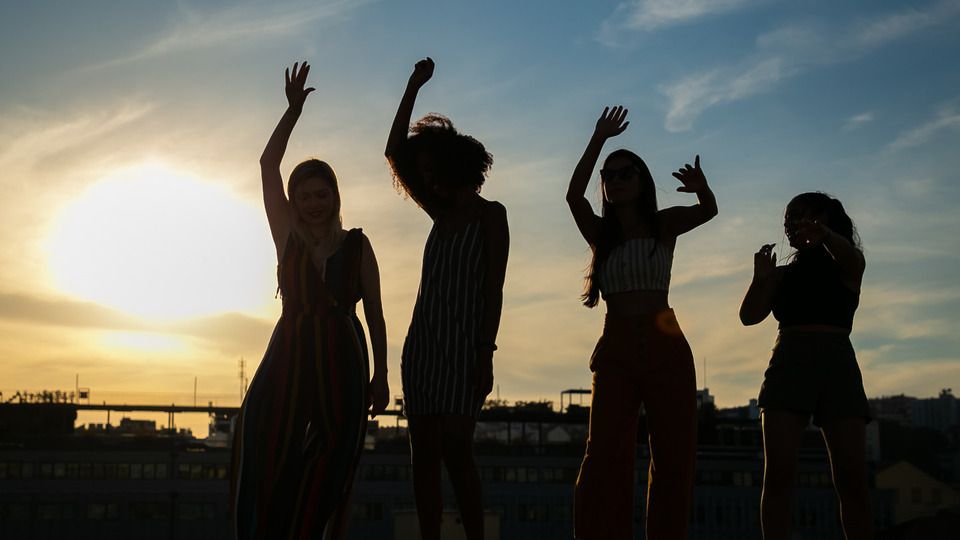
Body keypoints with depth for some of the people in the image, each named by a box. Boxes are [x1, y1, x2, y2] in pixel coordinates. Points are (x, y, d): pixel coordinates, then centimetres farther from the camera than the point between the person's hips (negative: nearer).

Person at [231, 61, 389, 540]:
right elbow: (268, 164, 3)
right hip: (288, 359, 1)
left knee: (328, 479, 1)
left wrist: (380, 376, 3)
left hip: (341, 365, -1)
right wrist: (293, 111, -3)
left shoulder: (356, 245, 7)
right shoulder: (288, 237, 9)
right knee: (262, 457, -13)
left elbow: (374, 313, 7)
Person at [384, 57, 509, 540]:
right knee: (423, 451, 1)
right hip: (422, 339, 7)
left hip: (464, 340, -7)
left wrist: (486, 354, -15)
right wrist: (414, 87, 12)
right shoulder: (440, 214, 18)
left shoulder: (490, 214, 2)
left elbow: (494, 288, -6)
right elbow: (393, 153, 16)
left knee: (455, 447, -15)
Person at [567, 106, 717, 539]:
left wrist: (701, 189, -30)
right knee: (605, 455, -12)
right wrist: (599, 138, -12)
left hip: (666, 350, 0)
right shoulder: (599, 233, 10)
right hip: (615, 352, 1)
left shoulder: (664, 224, 7)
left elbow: (708, 211, -8)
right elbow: (573, 194, -6)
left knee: (674, 458, -1)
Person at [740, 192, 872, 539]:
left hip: (837, 364, -2)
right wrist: (761, 278, -5)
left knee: (851, 478, -9)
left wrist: (822, 234, -35)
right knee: (778, 473, -11)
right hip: (789, 366, 2)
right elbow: (749, 316, 11)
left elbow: (846, 253, -13)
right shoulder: (785, 275, 21)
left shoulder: (847, 266, 12)